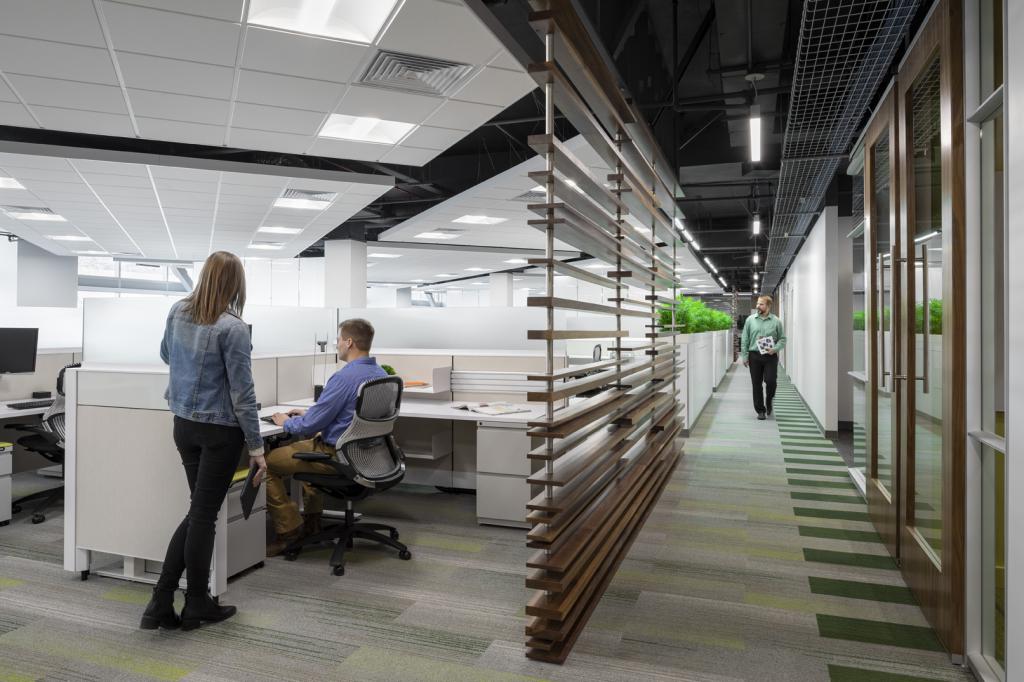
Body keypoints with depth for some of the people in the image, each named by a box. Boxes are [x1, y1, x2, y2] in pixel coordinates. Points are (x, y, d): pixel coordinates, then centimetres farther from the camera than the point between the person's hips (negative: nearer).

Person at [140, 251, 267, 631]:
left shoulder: (177, 312, 2)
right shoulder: (232, 328, -19)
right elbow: (242, 394, -18)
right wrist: (257, 447, -10)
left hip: (184, 424, 7)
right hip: (220, 431, -6)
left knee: (198, 510, 18)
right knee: (204, 514, 5)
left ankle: (161, 602, 18)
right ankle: (196, 606, 22)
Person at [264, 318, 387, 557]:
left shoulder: (344, 377, -24)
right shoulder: (381, 374, 4)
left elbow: (310, 426, -19)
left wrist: (286, 422, 2)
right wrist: (309, 413, 19)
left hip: (338, 456, -9)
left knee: (266, 463, 4)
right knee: (302, 447, 34)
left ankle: (290, 531, 10)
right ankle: (312, 520, 35)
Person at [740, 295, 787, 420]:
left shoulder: (776, 321, 3)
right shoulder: (750, 320, 5)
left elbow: (782, 339, 6)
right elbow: (744, 339, 6)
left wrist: (775, 349, -12)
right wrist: (744, 356, 1)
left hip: (771, 357, -1)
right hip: (754, 356, 1)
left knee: (770, 381, -11)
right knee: (757, 384, 4)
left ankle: (769, 401, 21)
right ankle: (760, 410, 15)